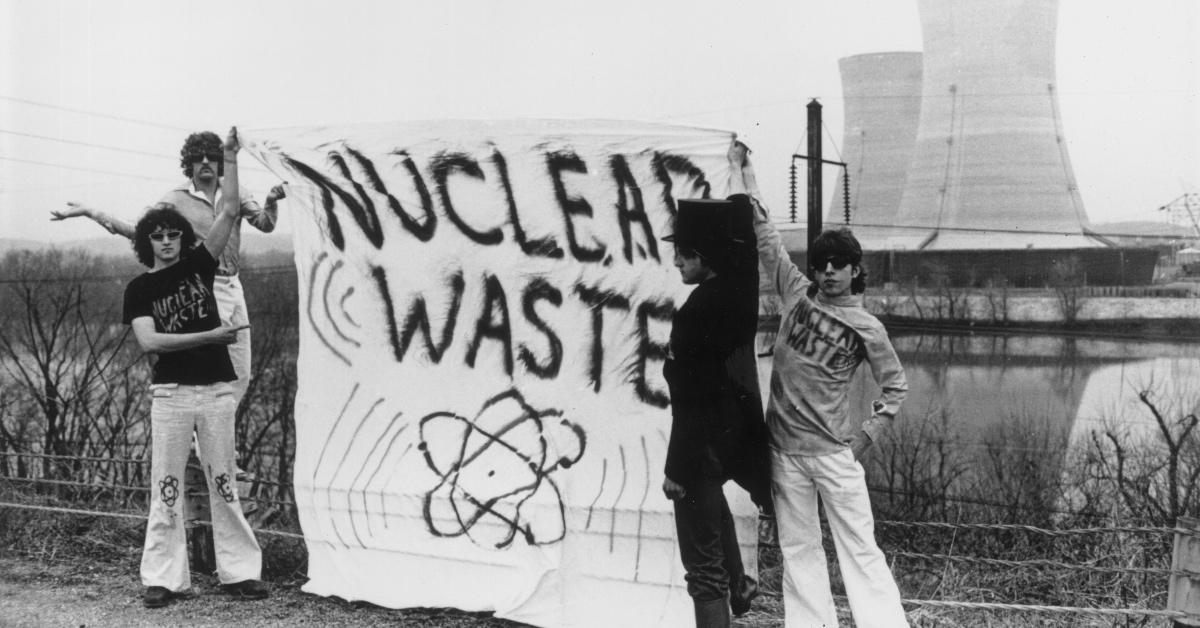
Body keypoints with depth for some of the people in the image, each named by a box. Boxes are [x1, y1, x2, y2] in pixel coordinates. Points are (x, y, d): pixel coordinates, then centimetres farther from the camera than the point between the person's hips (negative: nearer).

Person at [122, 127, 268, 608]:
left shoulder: (198, 264, 9)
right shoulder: (139, 289, 3)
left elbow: (229, 212, 2)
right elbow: (148, 341, -11)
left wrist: (231, 160, -4)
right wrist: (209, 336, -15)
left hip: (217, 388, 2)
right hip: (170, 392, -2)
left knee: (223, 482, 5)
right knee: (166, 485, -1)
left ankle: (239, 571, 8)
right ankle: (163, 577, 4)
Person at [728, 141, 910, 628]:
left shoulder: (867, 328, -3)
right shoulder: (796, 292, 3)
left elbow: (895, 385, 8)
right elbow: (763, 234, 5)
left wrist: (866, 437, 0)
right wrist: (740, 169, 6)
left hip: (834, 452, -3)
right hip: (784, 450, 3)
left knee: (860, 549, -1)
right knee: (798, 550, 8)